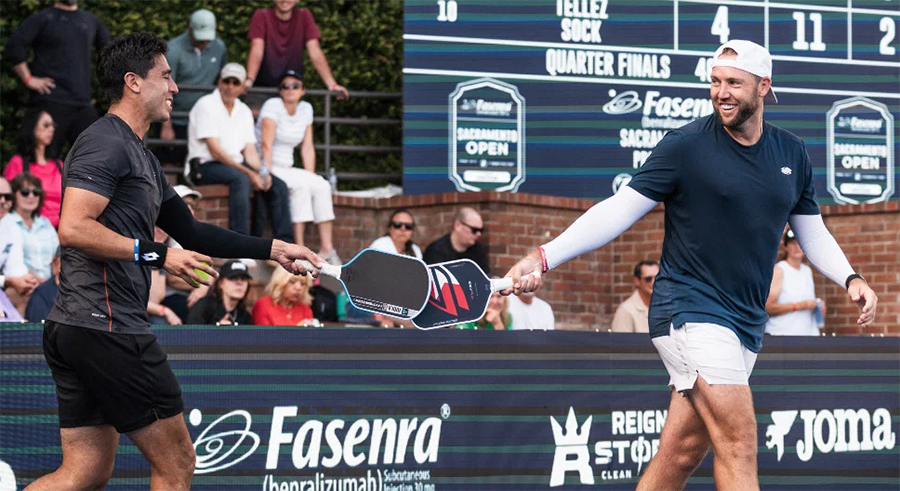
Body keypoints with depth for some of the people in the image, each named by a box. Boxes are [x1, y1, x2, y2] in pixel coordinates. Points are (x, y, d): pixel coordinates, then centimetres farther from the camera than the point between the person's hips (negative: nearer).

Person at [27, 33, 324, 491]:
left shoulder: (142, 159, 22)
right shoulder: (106, 142, -10)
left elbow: (191, 231, 28)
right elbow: (73, 228, -21)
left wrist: (274, 248, 24)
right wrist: (156, 254, -19)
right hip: (108, 328, -10)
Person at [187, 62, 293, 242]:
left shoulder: (244, 111, 16)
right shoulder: (206, 105, -8)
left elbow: (250, 150, 12)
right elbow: (215, 150, -15)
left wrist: (260, 172, -11)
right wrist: (249, 173, -22)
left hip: (237, 166, 8)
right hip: (205, 166, -8)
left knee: (278, 185, -9)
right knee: (241, 179, -36)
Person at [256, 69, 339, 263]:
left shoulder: (306, 109, 11)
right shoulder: (273, 105, -10)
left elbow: (307, 148, 9)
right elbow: (266, 145, -18)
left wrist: (311, 177, -2)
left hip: (286, 169, 7)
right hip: (265, 167, -7)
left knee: (322, 186, -16)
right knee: (301, 184, -30)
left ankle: (327, 248, -21)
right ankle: (299, 247, -33)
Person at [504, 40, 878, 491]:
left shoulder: (791, 155, 10)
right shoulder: (686, 146, -6)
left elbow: (813, 234, 20)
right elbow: (618, 211, -6)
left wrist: (850, 279, 2)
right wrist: (543, 258, -15)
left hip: (745, 326, 6)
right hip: (689, 312, -6)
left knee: (680, 454, 3)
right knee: (739, 441, -18)